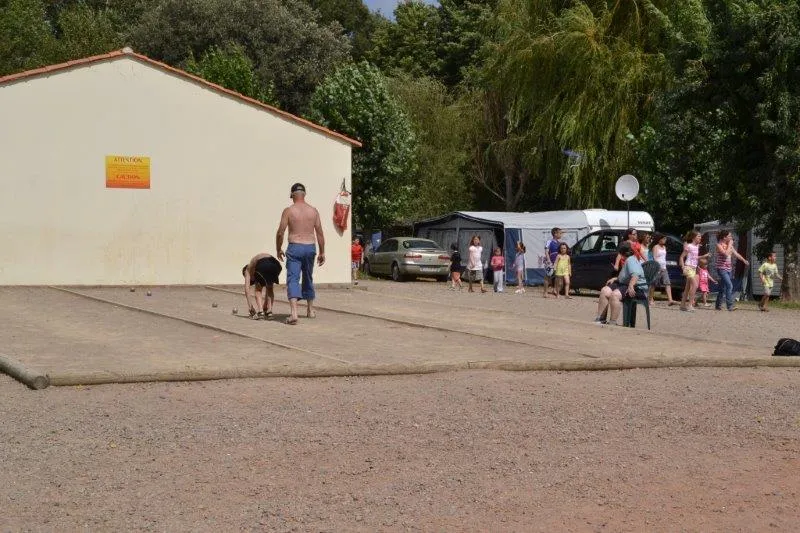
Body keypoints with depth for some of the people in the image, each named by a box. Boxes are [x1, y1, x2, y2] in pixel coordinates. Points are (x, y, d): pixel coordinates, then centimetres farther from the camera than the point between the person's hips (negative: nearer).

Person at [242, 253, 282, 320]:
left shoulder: (248, 269, 32)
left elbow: (247, 289, 22)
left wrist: (250, 307, 25)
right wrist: (265, 307, 51)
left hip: (262, 264, -4)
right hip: (276, 264, 4)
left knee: (258, 289, 21)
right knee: (269, 289, 28)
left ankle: (260, 312, 7)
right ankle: (269, 312, 17)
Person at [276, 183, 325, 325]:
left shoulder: (288, 211, -5)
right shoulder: (313, 211, 4)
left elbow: (280, 233, -5)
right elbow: (319, 233, 5)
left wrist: (279, 249, 10)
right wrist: (322, 252, 13)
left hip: (295, 248, -4)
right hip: (310, 248, 4)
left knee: (293, 279, -6)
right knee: (308, 278, 21)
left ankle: (294, 313, -24)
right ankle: (310, 310, 34)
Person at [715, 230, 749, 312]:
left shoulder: (729, 245, 12)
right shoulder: (719, 245, -10)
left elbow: (735, 253, 20)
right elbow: (726, 254, -24)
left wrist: (744, 260, 17)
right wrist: (729, 245, -14)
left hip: (729, 269, 8)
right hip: (722, 269, -8)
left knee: (723, 288, 11)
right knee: (729, 286, -20)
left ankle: (718, 305, 20)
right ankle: (730, 306, -23)